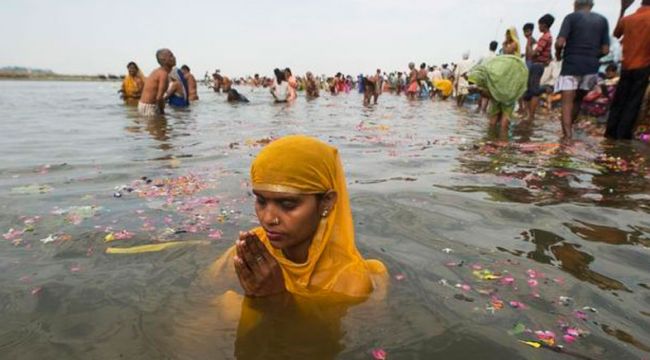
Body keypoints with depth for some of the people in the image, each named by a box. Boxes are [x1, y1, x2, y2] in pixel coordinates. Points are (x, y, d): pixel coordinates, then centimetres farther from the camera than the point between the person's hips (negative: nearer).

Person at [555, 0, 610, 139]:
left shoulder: (571, 17, 0)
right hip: (591, 67, 4)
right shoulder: (602, 20, 11)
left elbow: (560, 42, -12)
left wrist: (558, 55, 7)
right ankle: (568, 127, 27)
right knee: (578, 99, 20)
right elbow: (605, 50, 7)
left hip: (571, 65, -4)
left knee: (567, 101, -5)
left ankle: (567, 133, -17)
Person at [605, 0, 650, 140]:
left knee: (619, 101, 9)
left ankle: (611, 132, 10)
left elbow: (616, 34, 22)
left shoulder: (627, 19, 2)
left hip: (627, 66, 4)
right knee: (634, 103, 1)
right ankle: (623, 134, -1)